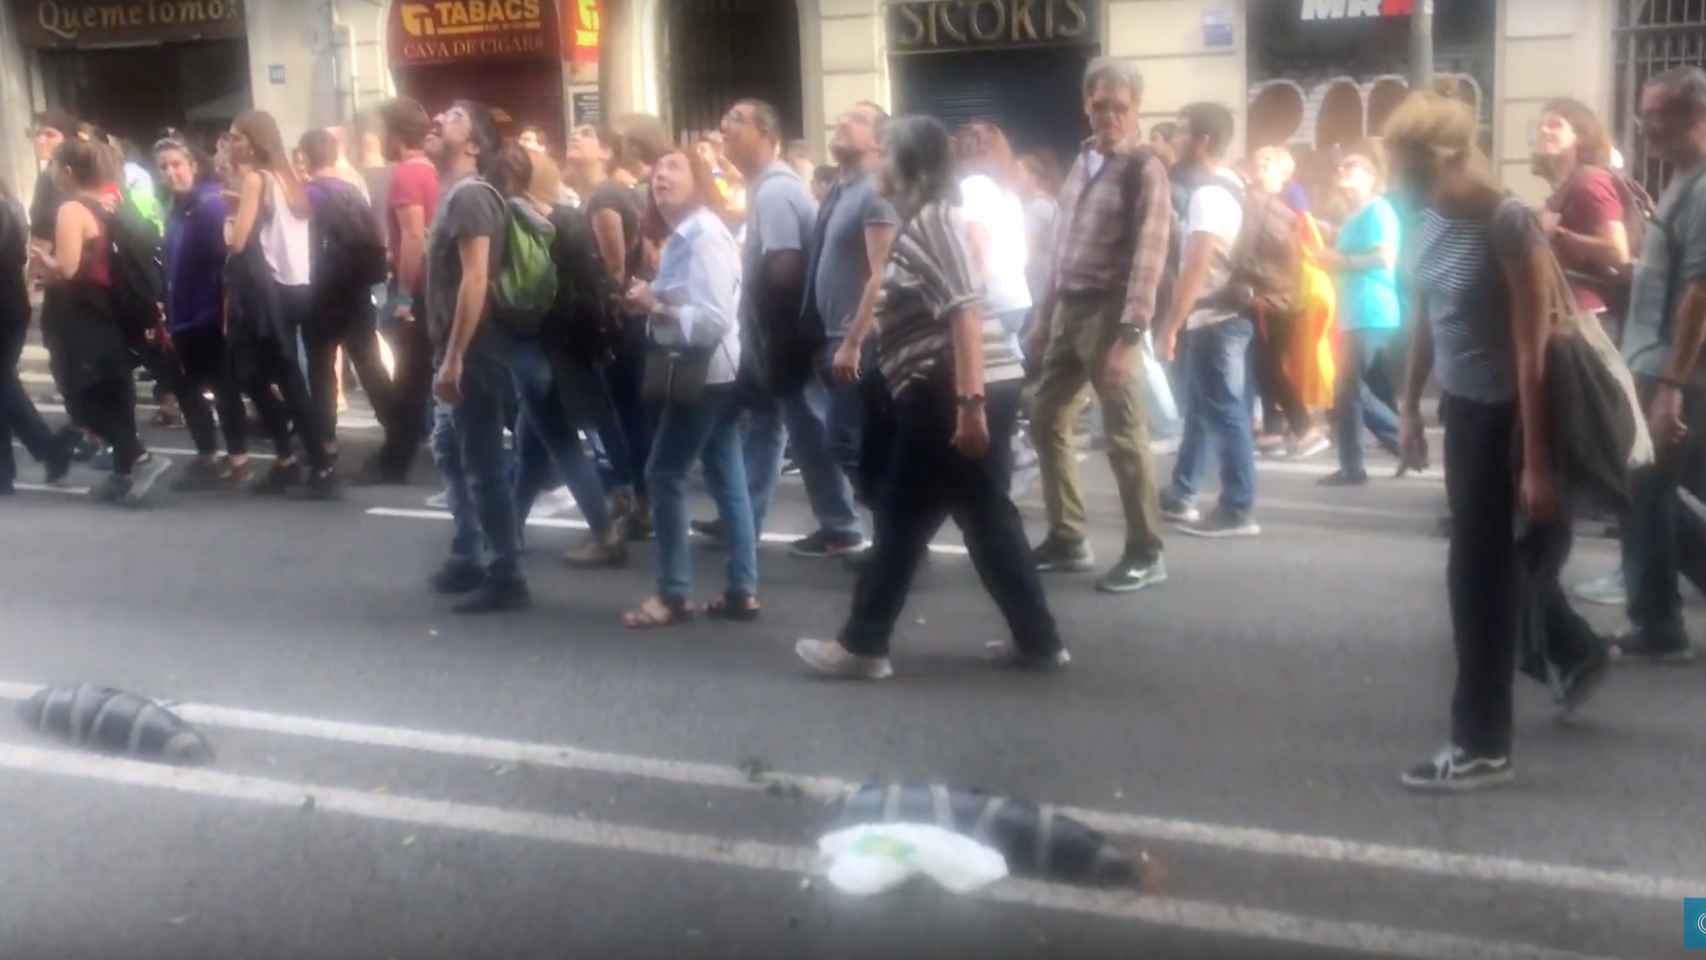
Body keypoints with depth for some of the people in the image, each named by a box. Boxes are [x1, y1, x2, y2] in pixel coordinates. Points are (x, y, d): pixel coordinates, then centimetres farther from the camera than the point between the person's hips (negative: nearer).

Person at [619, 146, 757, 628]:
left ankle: (673, 593, 1)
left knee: (664, 475, -6)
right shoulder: (683, 235, 16)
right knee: (726, 479, 9)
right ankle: (743, 590, 12)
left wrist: (656, 308, -28)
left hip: (704, 372, -10)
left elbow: (715, 317, -23)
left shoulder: (704, 234, -16)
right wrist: (652, 302, 2)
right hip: (710, 372, 10)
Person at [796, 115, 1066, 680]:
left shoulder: (933, 218, -11)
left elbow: (965, 311, -20)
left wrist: (969, 403, -25)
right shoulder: (922, 220, 19)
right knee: (987, 518, 12)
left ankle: (863, 645, 8)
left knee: (902, 517, -1)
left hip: (950, 391, -10)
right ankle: (1038, 641, 17)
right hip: (947, 390, 10)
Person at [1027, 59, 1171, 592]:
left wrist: (1129, 334, -23)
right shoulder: (1082, 162, 15)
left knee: (1124, 437, -3)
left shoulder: (1145, 170, -8)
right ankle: (1068, 539, 24)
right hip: (1068, 310, 8)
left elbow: (1148, 257, -16)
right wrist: (1044, 317, 14)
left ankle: (1146, 553, 8)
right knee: (1047, 424, 12)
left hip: (1109, 313, -8)